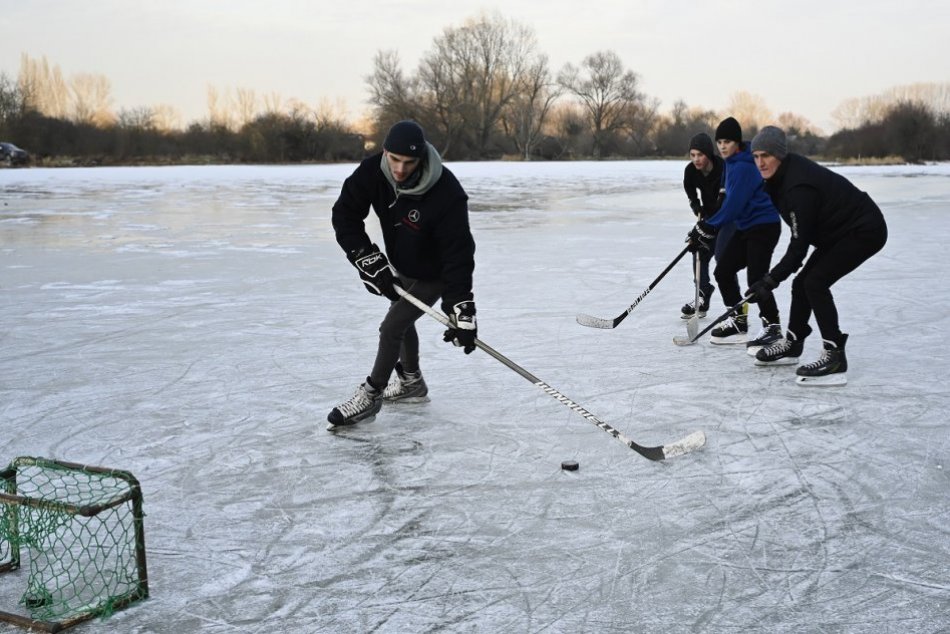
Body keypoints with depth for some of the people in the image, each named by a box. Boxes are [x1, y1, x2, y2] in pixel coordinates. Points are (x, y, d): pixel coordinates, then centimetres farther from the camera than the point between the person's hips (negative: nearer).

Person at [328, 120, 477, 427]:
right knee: (402, 321, 23)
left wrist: (461, 309, -36)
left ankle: (370, 397, 7)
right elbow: (345, 214, -17)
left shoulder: (446, 194, -37)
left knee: (392, 327, -10)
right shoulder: (373, 171, -24)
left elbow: (458, 254, -34)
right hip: (399, 267, 6)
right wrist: (368, 259, -26)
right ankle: (411, 382, 46)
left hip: (431, 276, -6)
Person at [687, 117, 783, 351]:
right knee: (723, 271, 9)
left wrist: (707, 229, -20)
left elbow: (733, 206, -24)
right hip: (746, 227, 10)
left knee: (756, 278, -15)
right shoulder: (732, 163, 10)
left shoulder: (743, 167, -20)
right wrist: (704, 226, 13)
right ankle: (738, 323, 17)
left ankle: (772, 327, -6)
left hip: (764, 226, -10)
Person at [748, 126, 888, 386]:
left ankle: (835, 358, -19)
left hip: (864, 231, -10)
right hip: (841, 230, 10)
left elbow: (800, 243, -28)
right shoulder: (783, 174, -3)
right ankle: (792, 345, 29)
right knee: (802, 283, 12)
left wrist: (773, 279, -25)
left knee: (815, 282, -19)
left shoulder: (799, 187, -30)